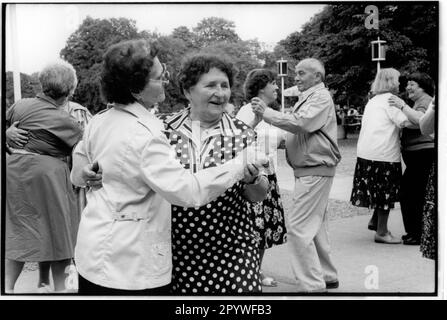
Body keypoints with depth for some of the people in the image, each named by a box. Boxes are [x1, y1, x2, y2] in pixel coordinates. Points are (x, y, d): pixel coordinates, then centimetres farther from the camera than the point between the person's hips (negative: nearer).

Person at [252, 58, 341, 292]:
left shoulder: (321, 97, -11)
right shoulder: (308, 98, 19)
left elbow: (301, 123, -25)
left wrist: (267, 113, -21)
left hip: (315, 171, -10)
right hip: (309, 170, 10)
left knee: (298, 227, -11)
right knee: (315, 227, 16)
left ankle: (312, 284, -5)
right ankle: (326, 276, 28)